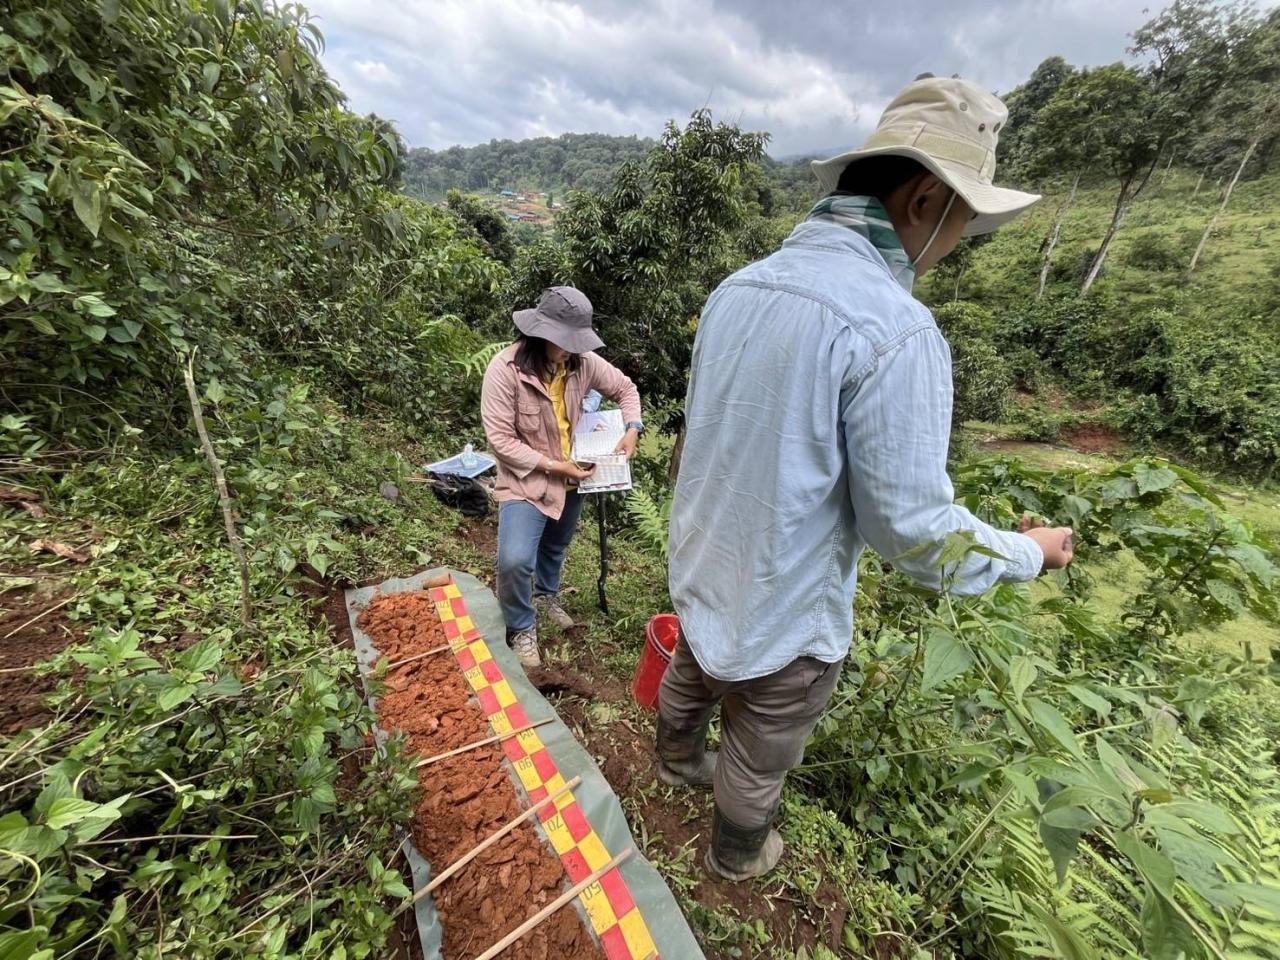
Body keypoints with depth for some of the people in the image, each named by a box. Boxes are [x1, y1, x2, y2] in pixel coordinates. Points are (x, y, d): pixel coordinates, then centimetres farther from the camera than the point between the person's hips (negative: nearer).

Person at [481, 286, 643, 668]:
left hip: (573, 477, 5)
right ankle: (522, 628, 12)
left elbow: (625, 387, 5)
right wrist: (553, 466, -24)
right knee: (515, 560, -19)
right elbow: (501, 439, -22)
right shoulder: (504, 369, -22)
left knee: (556, 546, 24)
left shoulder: (583, 362, -10)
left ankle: (546, 594, 56)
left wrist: (632, 429, -11)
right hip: (526, 479, -4)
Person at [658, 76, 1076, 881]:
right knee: (761, 752, 23)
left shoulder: (739, 286, -3)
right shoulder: (895, 329, -27)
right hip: (782, 609, -6)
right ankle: (738, 852, 54)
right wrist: (1030, 553, -2)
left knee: (691, 678, 34)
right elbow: (913, 528, -22)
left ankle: (677, 762, 65)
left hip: (702, 570, 7)